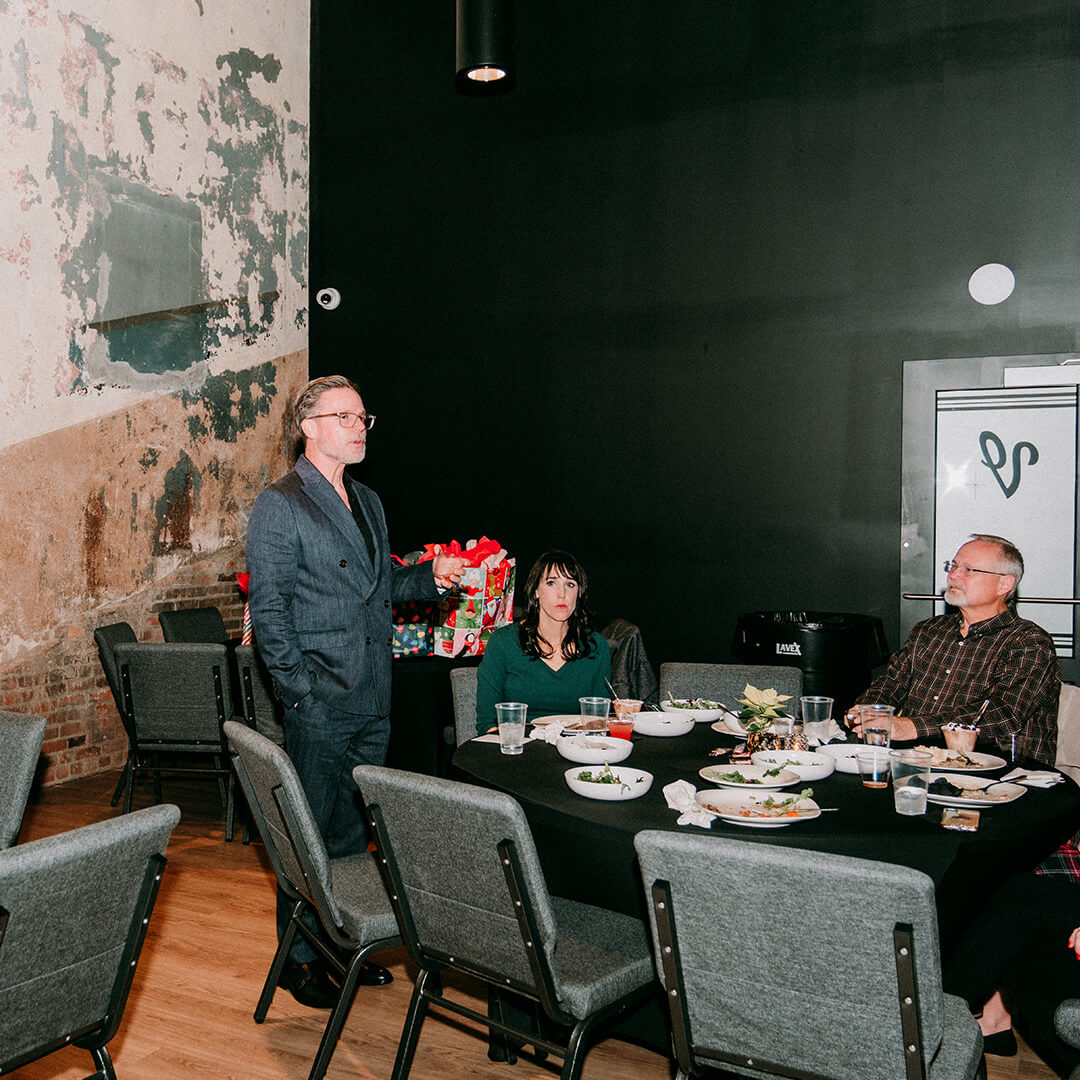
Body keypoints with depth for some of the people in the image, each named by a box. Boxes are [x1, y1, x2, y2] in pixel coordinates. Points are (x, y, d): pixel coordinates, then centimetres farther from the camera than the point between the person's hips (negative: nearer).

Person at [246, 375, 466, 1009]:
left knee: (354, 832, 16)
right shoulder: (280, 505, -8)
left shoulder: (369, 503, 15)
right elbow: (269, 611, -12)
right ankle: (299, 958, 19)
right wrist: (301, 691, -17)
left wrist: (430, 576, 4)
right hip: (321, 706, -7)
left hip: (374, 705, 7)